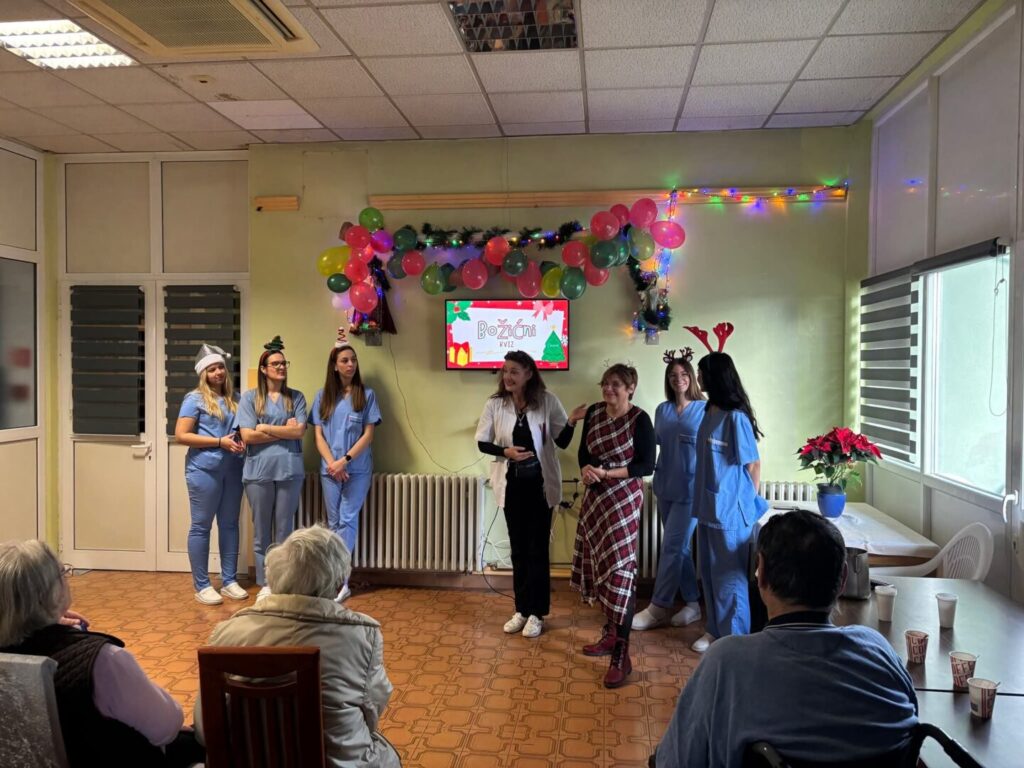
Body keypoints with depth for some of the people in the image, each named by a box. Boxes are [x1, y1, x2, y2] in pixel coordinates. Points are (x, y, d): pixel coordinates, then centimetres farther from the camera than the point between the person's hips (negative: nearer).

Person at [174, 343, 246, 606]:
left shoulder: (234, 398, 11)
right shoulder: (195, 399, -5)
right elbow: (181, 435, -10)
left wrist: (241, 442, -1)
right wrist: (220, 442, -15)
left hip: (232, 469, 5)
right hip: (204, 469, -5)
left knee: (229, 524, 10)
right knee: (201, 526, 2)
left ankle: (229, 581, 20)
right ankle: (202, 586, 11)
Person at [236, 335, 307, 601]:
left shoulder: (296, 397, 7)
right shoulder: (250, 397, 3)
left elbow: (299, 431, -5)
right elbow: (247, 436, -6)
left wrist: (266, 428, -6)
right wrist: (284, 431, -6)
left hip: (289, 470, 1)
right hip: (259, 471, 0)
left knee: (285, 529, 7)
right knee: (261, 530, 7)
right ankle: (265, 584, 17)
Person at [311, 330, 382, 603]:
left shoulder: (366, 394, 1)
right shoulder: (323, 396, 6)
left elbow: (368, 435, -4)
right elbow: (319, 436, 3)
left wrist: (345, 460, -13)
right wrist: (332, 463, -10)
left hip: (358, 468, -2)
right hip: (329, 468, 2)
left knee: (348, 520, -4)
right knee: (334, 522, 6)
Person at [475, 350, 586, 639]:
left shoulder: (547, 401, -8)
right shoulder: (495, 404, -4)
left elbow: (562, 441, -3)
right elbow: (482, 442, 1)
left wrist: (571, 422, -22)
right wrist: (505, 451, -16)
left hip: (540, 484, -2)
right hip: (511, 484, 2)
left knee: (538, 548, 4)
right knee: (518, 548, 12)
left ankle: (536, 613, 16)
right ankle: (521, 609, 24)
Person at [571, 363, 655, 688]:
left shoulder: (639, 420, -13)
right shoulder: (594, 412, 4)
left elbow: (647, 465, -13)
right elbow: (583, 450, 10)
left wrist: (607, 473, -21)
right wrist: (586, 469, -13)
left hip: (623, 500, -7)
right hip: (595, 496, 7)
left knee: (620, 570, -8)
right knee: (599, 565, 13)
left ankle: (622, 656, -4)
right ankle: (610, 633, 30)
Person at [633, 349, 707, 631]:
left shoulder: (705, 409, -7)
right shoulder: (662, 410, 8)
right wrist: (655, 475, 5)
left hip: (691, 488, -5)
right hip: (666, 487, 5)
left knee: (672, 547, -4)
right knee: (680, 547, 12)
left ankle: (658, 608, 5)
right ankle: (693, 603, 24)